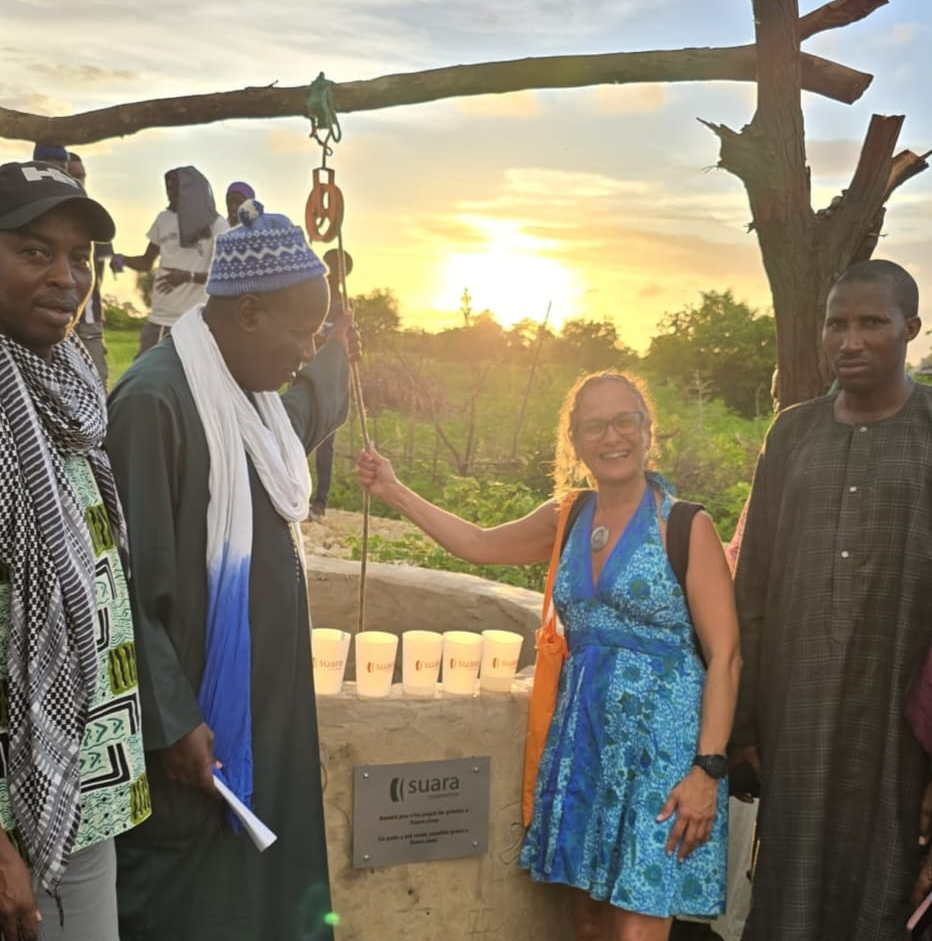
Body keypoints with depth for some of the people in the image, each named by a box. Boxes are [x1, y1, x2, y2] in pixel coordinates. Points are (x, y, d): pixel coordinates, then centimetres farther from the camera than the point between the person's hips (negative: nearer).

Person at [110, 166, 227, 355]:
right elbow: (146, 262, 18)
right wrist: (123, 259, -3)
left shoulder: (216, 225, -5)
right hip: (158, 318, 5)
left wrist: (188, 276, -24)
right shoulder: (164, 219, 10)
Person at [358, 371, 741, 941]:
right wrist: (394, 491, 21)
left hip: (662, 740, -5)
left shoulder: (686, 526, -9)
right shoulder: (567, 520, 7)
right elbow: (480, 545, 22)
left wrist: (708, 768, -16)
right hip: (584, 734, 5)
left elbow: (725, 656, -10)